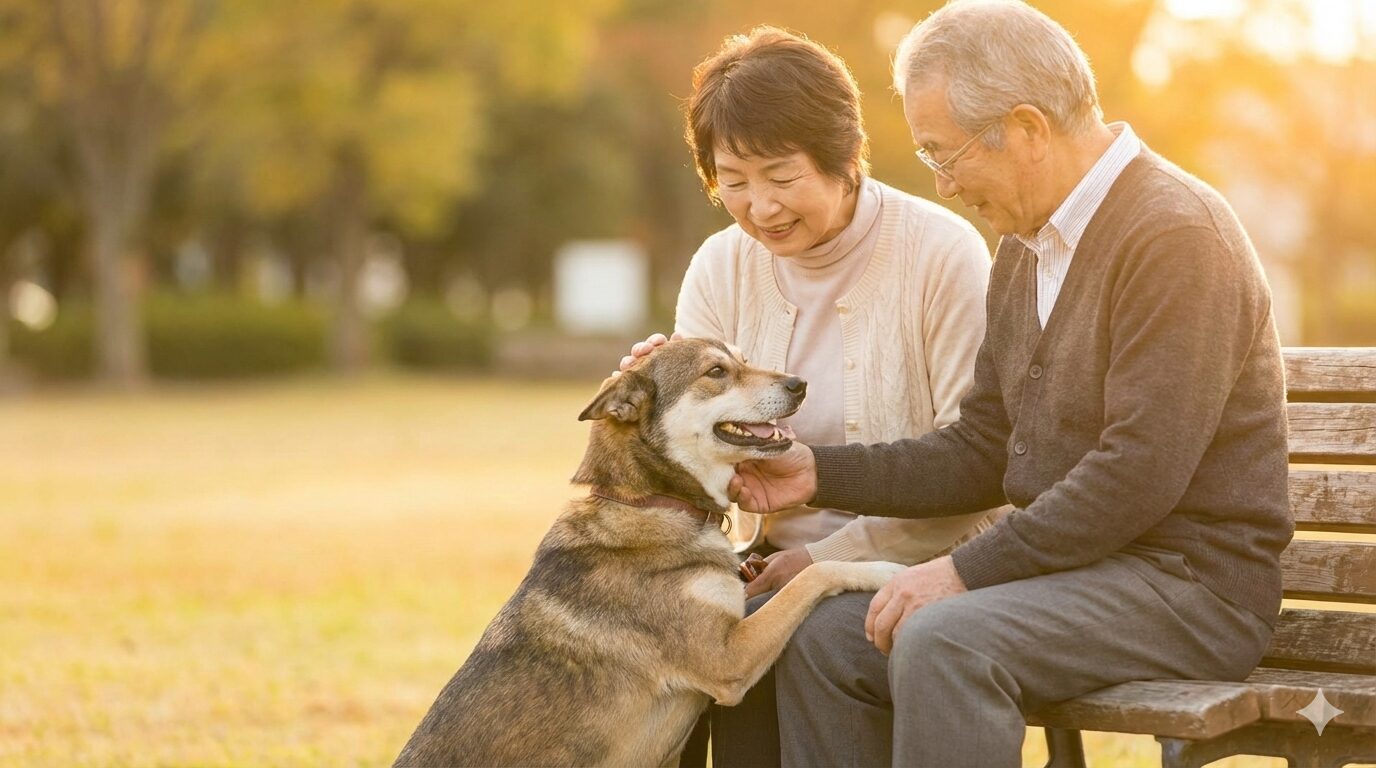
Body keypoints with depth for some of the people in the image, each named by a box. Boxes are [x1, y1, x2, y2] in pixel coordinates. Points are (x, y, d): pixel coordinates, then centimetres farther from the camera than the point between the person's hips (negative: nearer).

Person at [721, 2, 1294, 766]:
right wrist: (821, 473, 5)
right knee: (825, 639, -4)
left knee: (944, 642, -31)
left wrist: (966, 571, -20)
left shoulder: (1175, 235, -16)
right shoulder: (1026, 248, 14)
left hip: (1186, 582, -9)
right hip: (1071, 562, 9)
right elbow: (982, 452, 15)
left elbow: (1138, 474, -23)